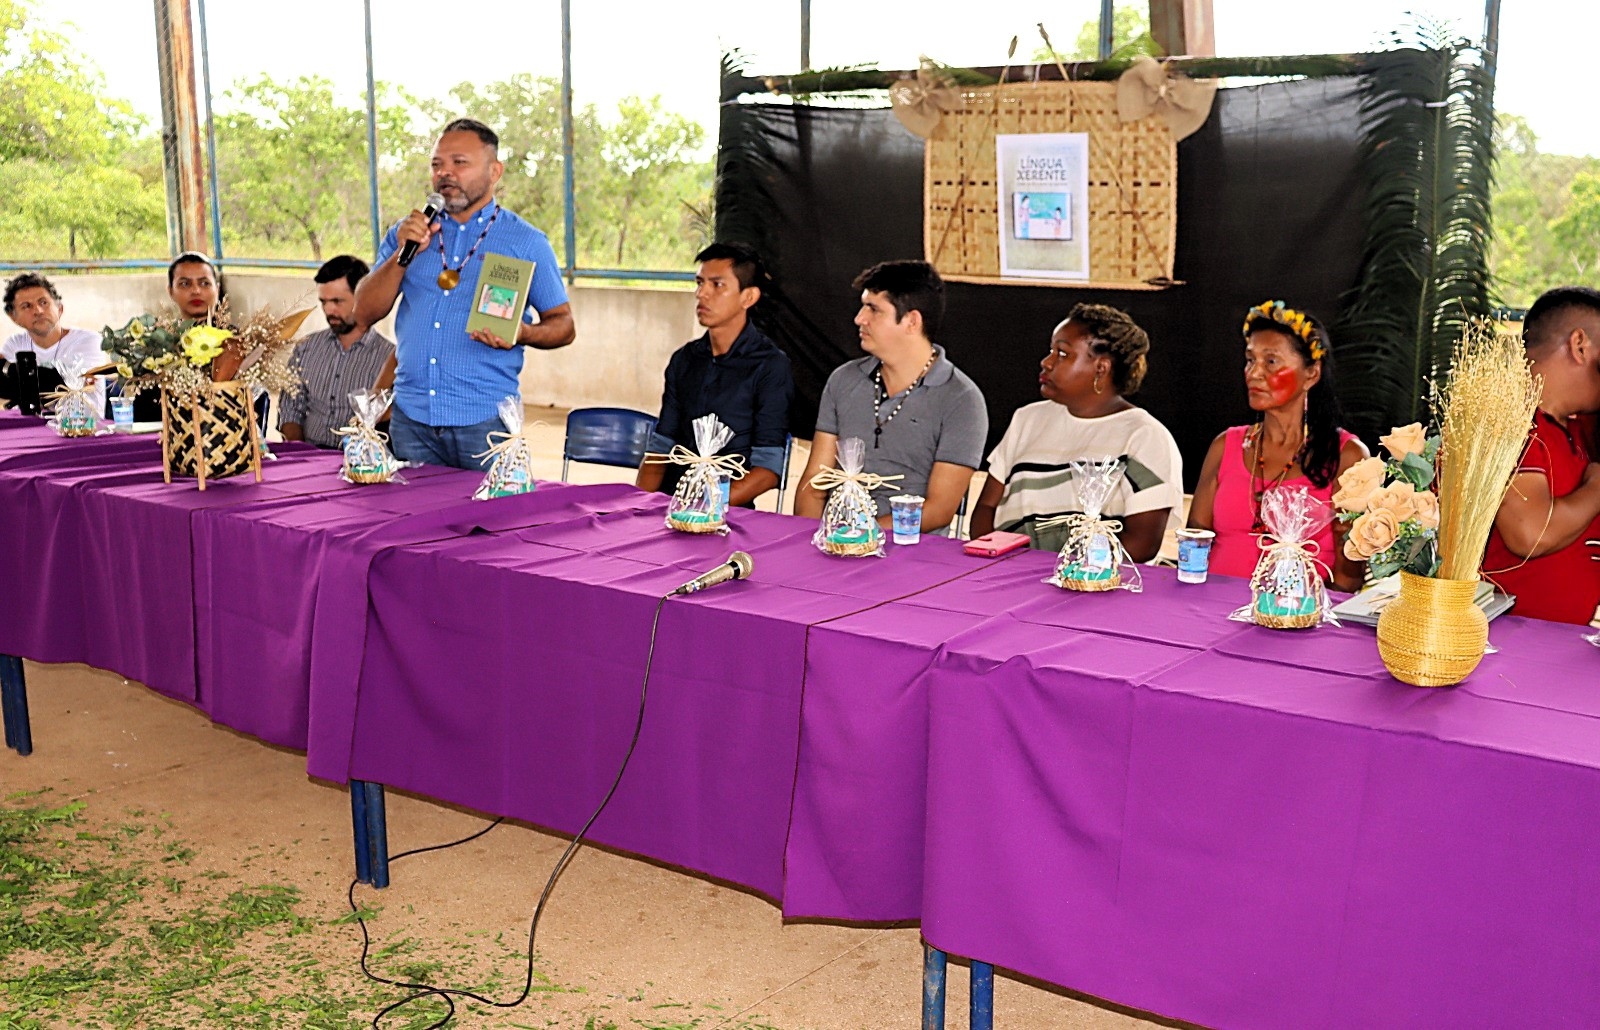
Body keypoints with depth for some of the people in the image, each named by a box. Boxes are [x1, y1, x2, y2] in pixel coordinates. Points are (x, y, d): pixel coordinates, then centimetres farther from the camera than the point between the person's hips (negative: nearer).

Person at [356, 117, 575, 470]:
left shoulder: (526, 242, 2)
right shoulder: (408, 233, 12)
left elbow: (563, 324, 5)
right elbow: (364, 315, 6)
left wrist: (523, 334, -17)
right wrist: (402, 254, -7)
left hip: (486, 420, -3)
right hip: (411, 416, 3)